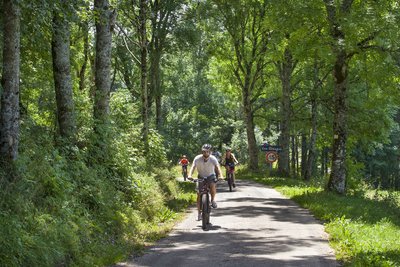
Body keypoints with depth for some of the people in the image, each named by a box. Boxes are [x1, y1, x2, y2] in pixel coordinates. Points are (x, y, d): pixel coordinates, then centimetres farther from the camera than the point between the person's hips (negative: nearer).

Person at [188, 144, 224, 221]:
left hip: (211, 176, -1)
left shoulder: (213, 159, -21)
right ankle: (199, 213, 5)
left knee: (213, 186, -34)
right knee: (199, 194, -7)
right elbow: (193, 167, -29)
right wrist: (190, 175, -49)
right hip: (201, 177, 1)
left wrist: (221, 176, -51)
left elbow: (218, 167, -33)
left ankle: (213, 200, -4)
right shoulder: (197, 158, -20)